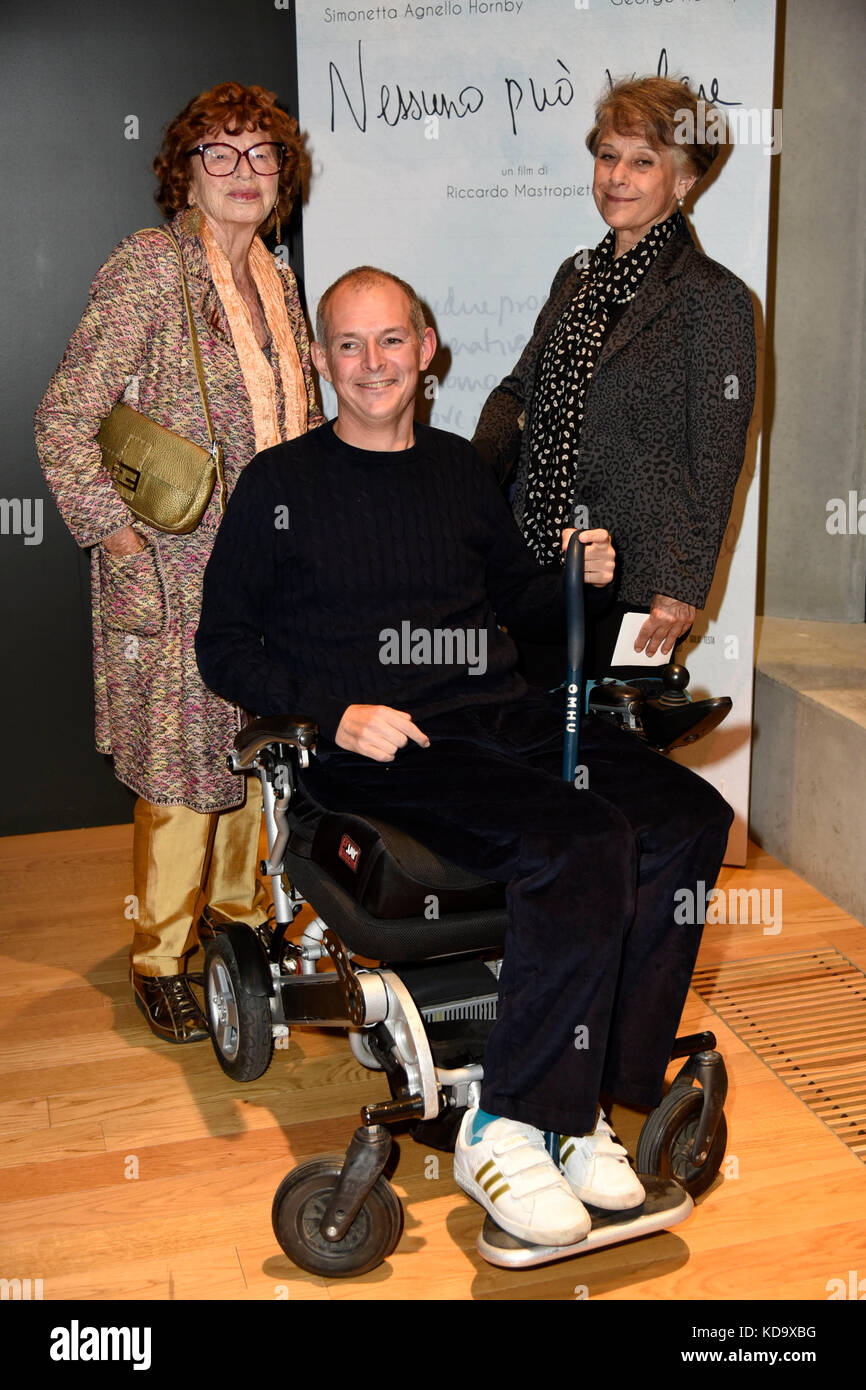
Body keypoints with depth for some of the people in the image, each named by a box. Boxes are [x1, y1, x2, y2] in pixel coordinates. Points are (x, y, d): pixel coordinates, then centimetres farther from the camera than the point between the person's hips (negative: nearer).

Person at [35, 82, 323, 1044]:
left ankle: (243, 912, 36)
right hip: (176, 569, -7)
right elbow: (64, 422, -14)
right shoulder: (148, 266, -10)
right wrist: (115, 534, -16)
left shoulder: (274, 278, 12)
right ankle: (161, 957, 20)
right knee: (182, 758, 1)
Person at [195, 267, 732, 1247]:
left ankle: (582, 1100, -12)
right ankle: (502, 1131, -16)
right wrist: (337, 713, -12)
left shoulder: (460, 468, 19)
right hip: (376, 749, -5)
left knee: (689, 818, -18)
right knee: (583, 844, -30)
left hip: (505, 717, 6)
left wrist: (577, 579, 6)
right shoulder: (281, 484, 5)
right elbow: (225, 647, 3)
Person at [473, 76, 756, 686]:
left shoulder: (713, 298, -7)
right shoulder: (576, 275, 13)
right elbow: (521, 388, 18)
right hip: (538, 560, 6)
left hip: (633, 581, -6)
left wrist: (683, 588, -13)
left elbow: (716, 464, -9)